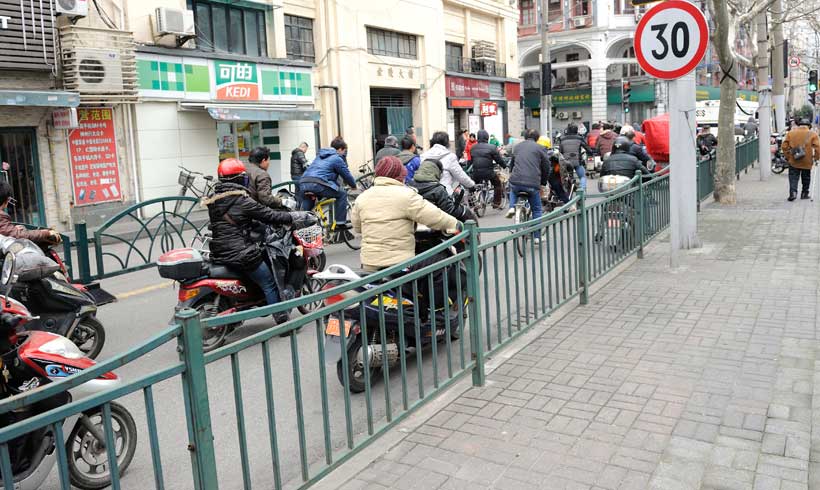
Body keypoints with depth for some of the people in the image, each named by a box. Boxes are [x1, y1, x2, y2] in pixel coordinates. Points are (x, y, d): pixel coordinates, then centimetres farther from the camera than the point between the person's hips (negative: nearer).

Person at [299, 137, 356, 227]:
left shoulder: (320, 155, 30)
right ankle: (340, 223, 10)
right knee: (342, 193, 11)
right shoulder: (337, 159, 7)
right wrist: (353, 185, 33)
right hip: (318, 184, -7)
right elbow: (347, 175, 13)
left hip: (303, 183, 7)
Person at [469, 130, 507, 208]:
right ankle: (496, 203, 17)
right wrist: (504, 165, 17)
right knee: (497, 184, 18)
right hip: (488, 172, -3)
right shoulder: (492, 147, -5)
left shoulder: (473, 148, 10)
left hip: (476, 172, 4)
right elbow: (499, 159, 0)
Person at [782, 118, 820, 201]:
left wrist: (787, 156, 9)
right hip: (807, 162, 0)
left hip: (793, 162, 0)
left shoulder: (790, 133, 1)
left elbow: (784, 146, 0)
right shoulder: (812, 134, -3)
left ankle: (793, 192, -15)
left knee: (793, 178, 4)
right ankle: (804, 194, 24)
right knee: (806, 178, 16)